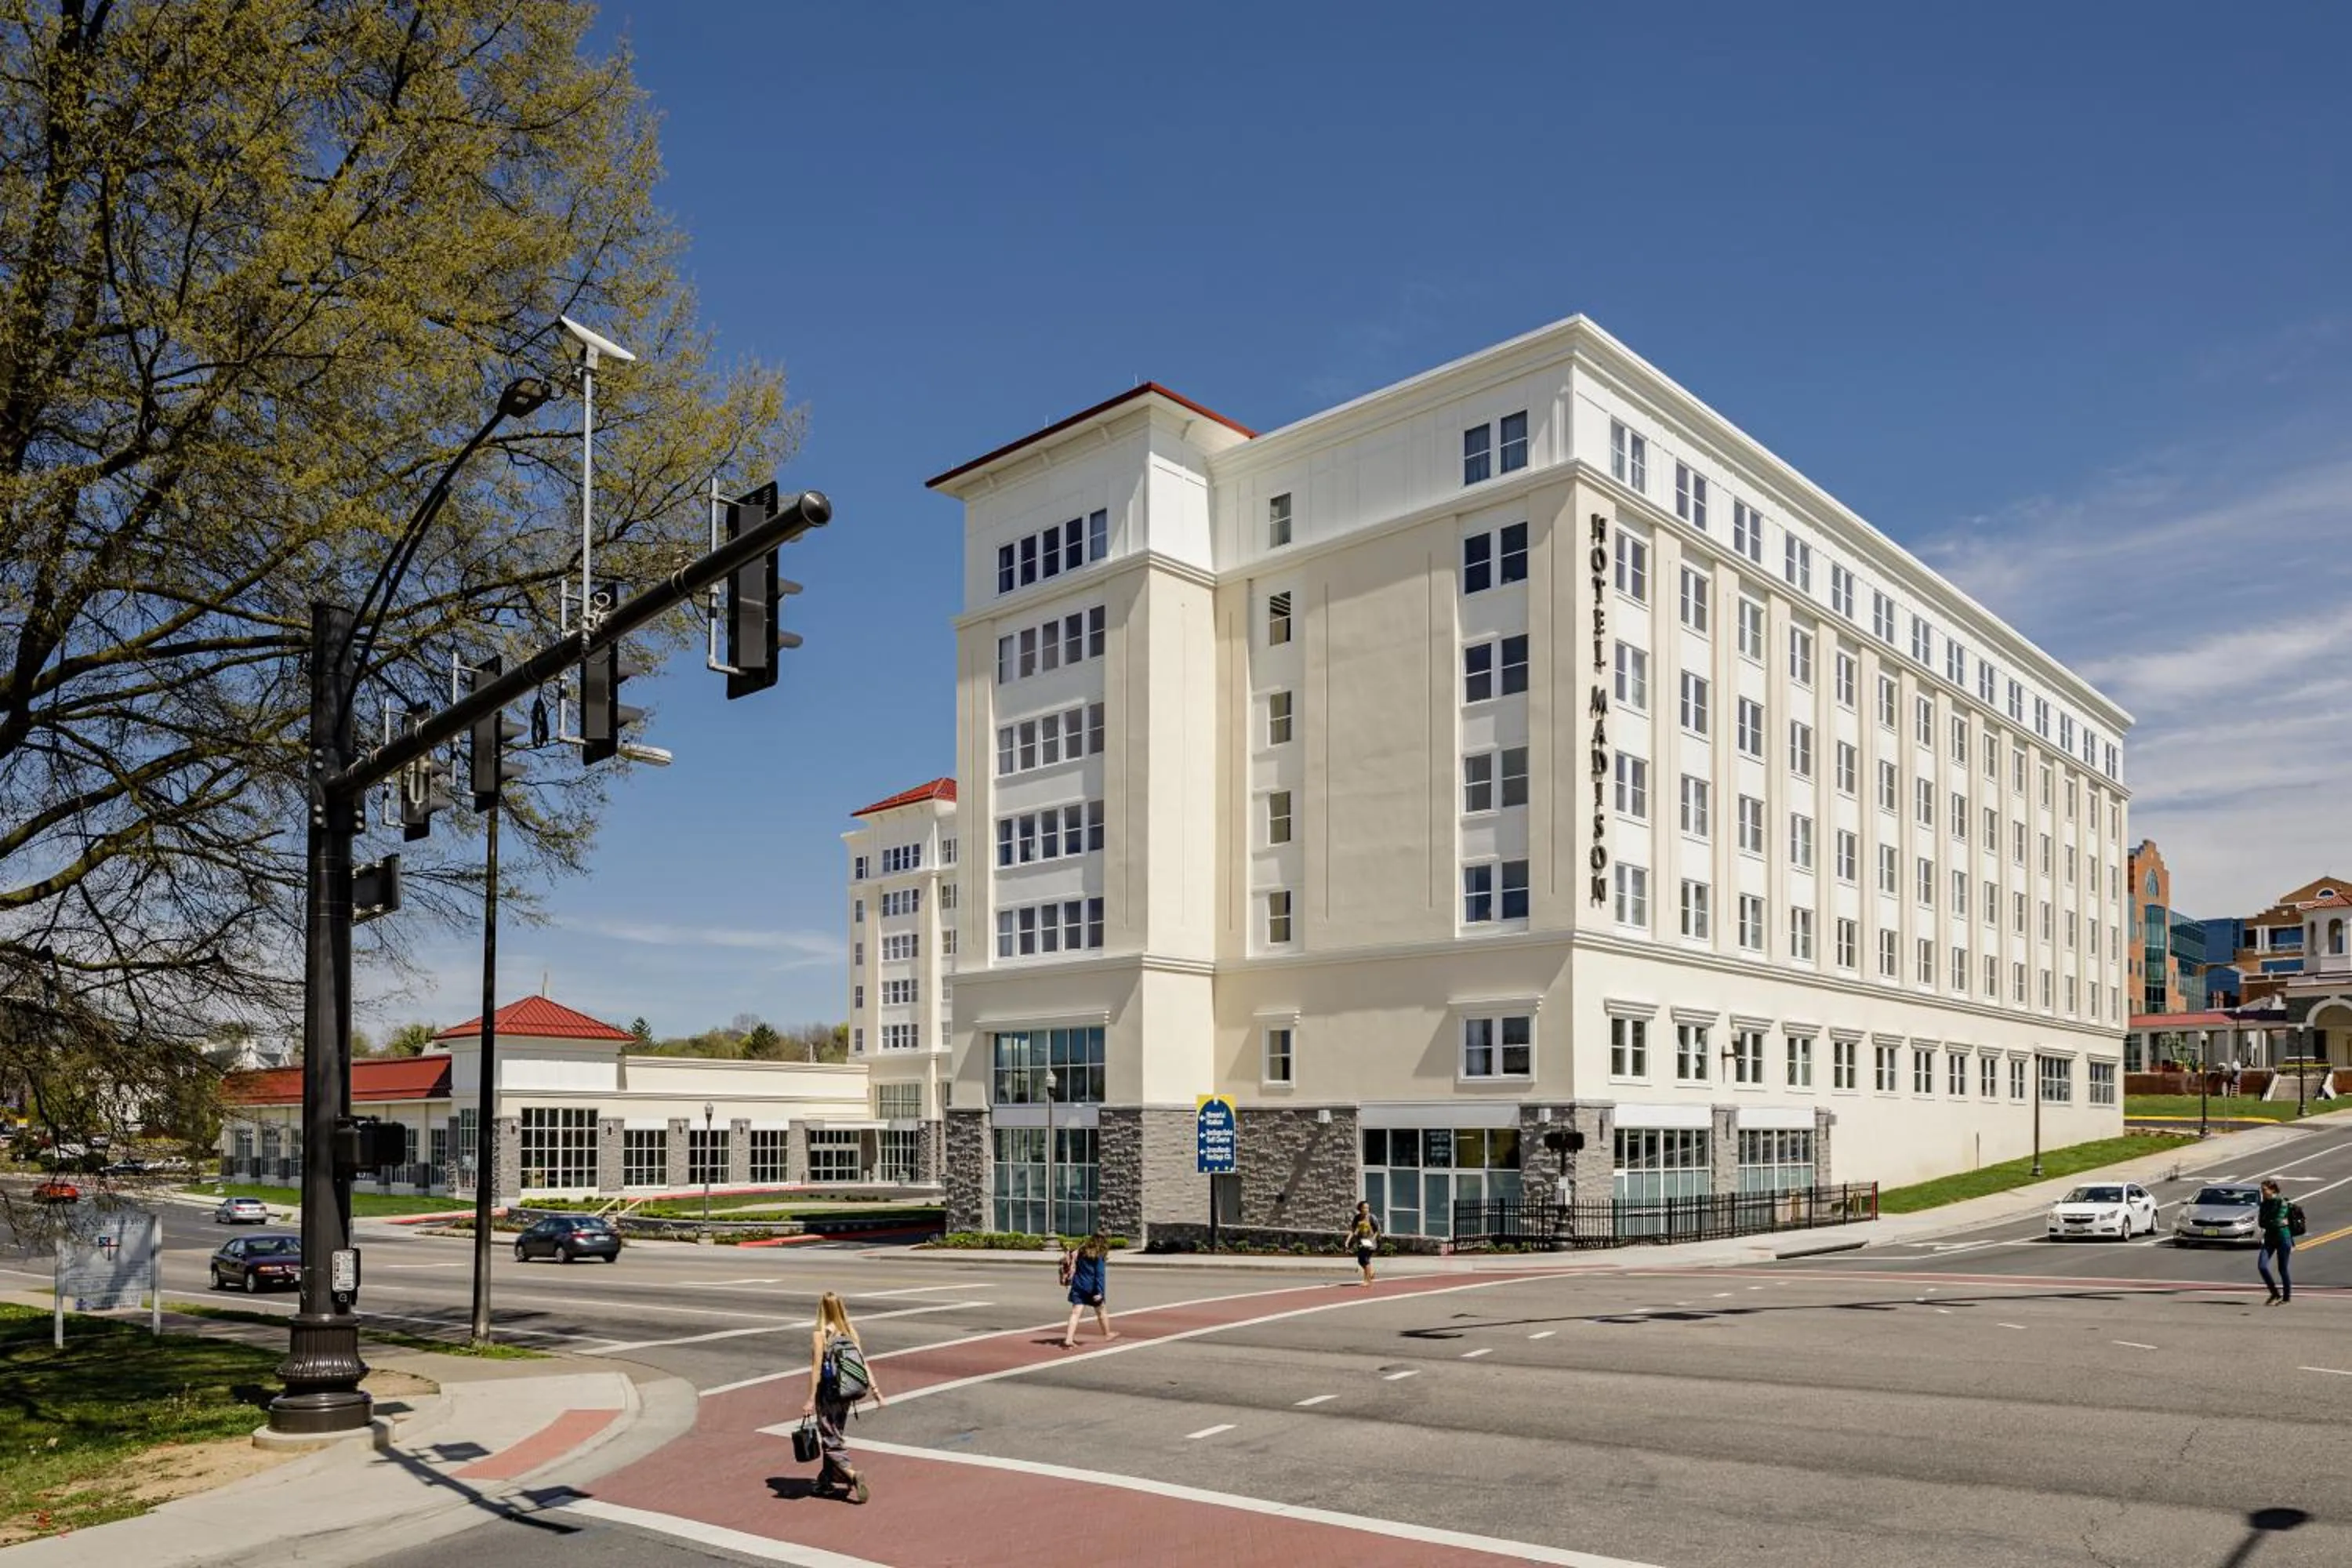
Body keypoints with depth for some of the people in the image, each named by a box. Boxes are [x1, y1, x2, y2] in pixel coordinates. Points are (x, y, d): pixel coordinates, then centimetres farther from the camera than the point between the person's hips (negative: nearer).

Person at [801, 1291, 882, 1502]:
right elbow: (863, 1363, -1)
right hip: (846, 1394, 6)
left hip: (829, 1394, -6)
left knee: (831, 1440, 2)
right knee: (836, 1435, 21)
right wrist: (874, 1388, 2)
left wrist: (811, 1400, -11)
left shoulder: (819, 1335, -15)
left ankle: (852, 1476, -17)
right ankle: (827, 1479, 33)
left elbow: (816, 1369, -15)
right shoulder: (851, 1332, 0)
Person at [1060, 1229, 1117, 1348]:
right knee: (1100, 1311, 17)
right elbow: (1099, 1275, -16)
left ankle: (1068, 1339, -18)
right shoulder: (1099, 1256, -11)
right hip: (1091, 1288, -4)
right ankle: (1107, 1335, 35)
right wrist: (1099, 1292, -18)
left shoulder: (1082, 1250, 7)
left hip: (1078, 1286, 4)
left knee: (1075, 1313, -4)